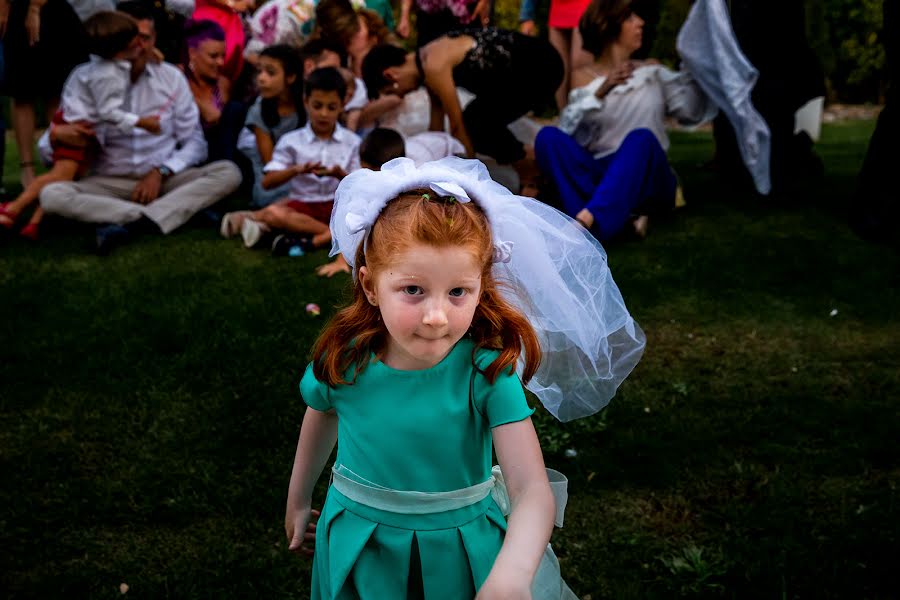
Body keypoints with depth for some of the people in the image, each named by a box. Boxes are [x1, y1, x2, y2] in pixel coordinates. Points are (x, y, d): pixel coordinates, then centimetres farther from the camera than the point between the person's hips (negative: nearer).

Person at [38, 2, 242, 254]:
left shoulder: (171, 77, 2)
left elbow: (195, 143, 4)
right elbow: (46, 151, 1)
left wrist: (160, 172, -13)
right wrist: (56, 135, -23)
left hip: (165, 179, 1)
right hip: (110, 184, -1)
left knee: (228, 172, -23)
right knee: (52, 194, -29)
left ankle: (129, 223, -36)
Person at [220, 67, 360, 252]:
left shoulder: (352, 141, 5)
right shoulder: (291, 141, 4)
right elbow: (267, 183, -1)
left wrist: (341, 175, -19)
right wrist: (296, 170, -18)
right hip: (303, 204, 0)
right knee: (272, 213, -33)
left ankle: (313, 240, -35)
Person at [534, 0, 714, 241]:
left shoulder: (653, 73, 17)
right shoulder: (585, 78, 10)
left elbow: (693, 109, 3)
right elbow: (571, 133, -7)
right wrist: (600, 93, -19)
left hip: (646, 179, 0)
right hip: (599, 177, 0)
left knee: (640, 139, -32)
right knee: (549, 137, -24)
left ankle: (585, 221, -54)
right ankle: (618, 217, -41)